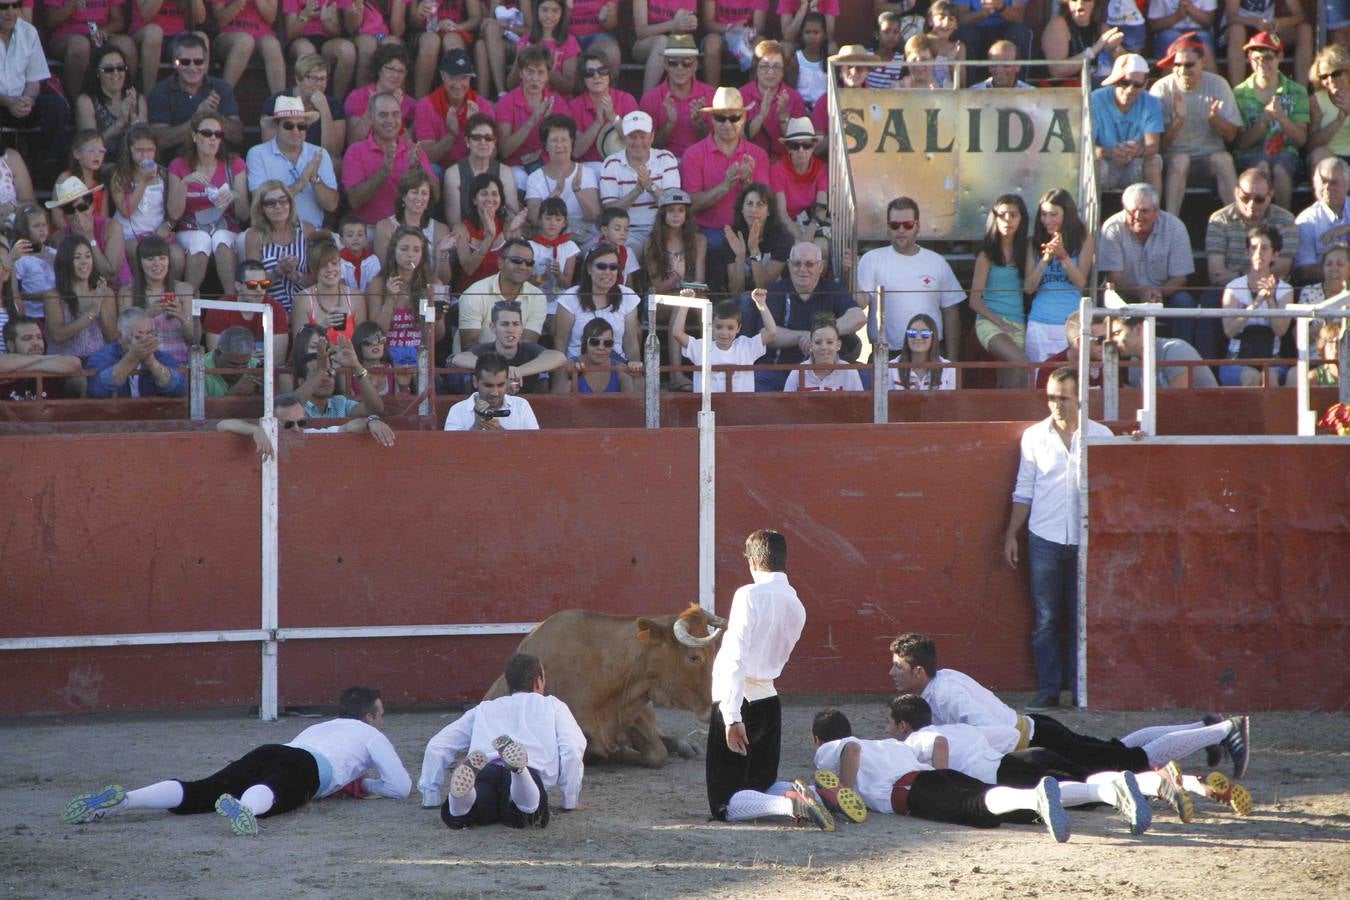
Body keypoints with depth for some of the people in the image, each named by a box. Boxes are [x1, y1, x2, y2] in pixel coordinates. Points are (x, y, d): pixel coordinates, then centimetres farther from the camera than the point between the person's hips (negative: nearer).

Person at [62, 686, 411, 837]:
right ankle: (240, 807, -77)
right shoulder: (371, 736, 30)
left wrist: (344, 782, 59)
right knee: (270, 794, -39)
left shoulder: (320, 727, 47)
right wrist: (363, 784, 47)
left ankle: (121, 800, -39)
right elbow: (401, 787, 29)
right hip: (305, 768, -5)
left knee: (198, 794, -15)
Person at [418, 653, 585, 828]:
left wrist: (430, 796, 42)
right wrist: (571, 801, 22)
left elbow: (437, 745, 34)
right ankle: (517, 766, -64)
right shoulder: (553, 706, 32)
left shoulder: (484, 709, 38)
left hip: (485, 772, 3)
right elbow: (572, 748, 14)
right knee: (528, 817, -33)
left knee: (455, 816, -24)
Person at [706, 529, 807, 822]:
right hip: (769, 701, 7)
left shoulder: (749, 596, -14)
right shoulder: (796, 607, 7)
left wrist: (732, 717, -23)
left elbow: (736, 658, -20)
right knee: (763, 789, 22)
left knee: (726, 805, -7)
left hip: (739, 701, -7)